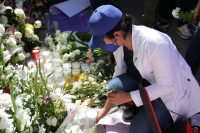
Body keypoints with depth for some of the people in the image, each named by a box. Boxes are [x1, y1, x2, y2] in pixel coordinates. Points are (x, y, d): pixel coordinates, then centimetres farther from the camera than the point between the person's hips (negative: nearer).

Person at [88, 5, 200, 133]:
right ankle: (139, 107, 8)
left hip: (172, 90, -6)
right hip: (148, 80, 6)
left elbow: (166, 85, -28)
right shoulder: (121, 39, -14)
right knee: (114, 86, -20)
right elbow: (119, 73, -1)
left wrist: (128, 96, -25)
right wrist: (105, 110, 6)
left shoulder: (153, 42, -36)